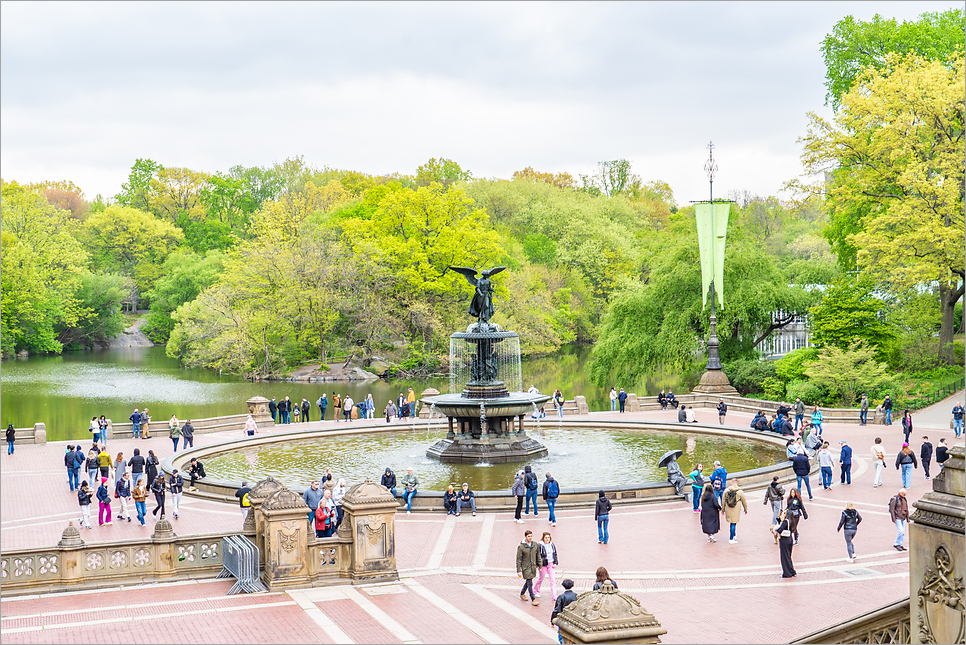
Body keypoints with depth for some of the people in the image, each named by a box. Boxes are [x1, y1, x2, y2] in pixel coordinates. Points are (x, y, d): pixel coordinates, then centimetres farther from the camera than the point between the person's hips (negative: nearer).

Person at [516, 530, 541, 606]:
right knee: (530, 583, -8)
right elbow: (519, 559, -9)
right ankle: (533, 600, -6)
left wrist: (539, 565, 12)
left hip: (533, 567, 5)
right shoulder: (521, 547, -13)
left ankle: (522, 594, 41)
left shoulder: (535, 545, 1)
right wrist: (518, 570, -9)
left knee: (528, 582, 19)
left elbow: (538, 556, 13)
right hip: (526, 568, -5)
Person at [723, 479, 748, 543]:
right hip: (736, 510, -3)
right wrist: (746, 510, 17)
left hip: (728, 510, 3)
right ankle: (731, 539, 3)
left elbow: (724, 501, 5)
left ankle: (734, 536, 28)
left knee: (732, 523, 20)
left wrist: (723, 509, 17)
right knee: (733, 524, 1)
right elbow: (744, 502, 2)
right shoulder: (740, 492, -8)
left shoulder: (726, 491, -2)